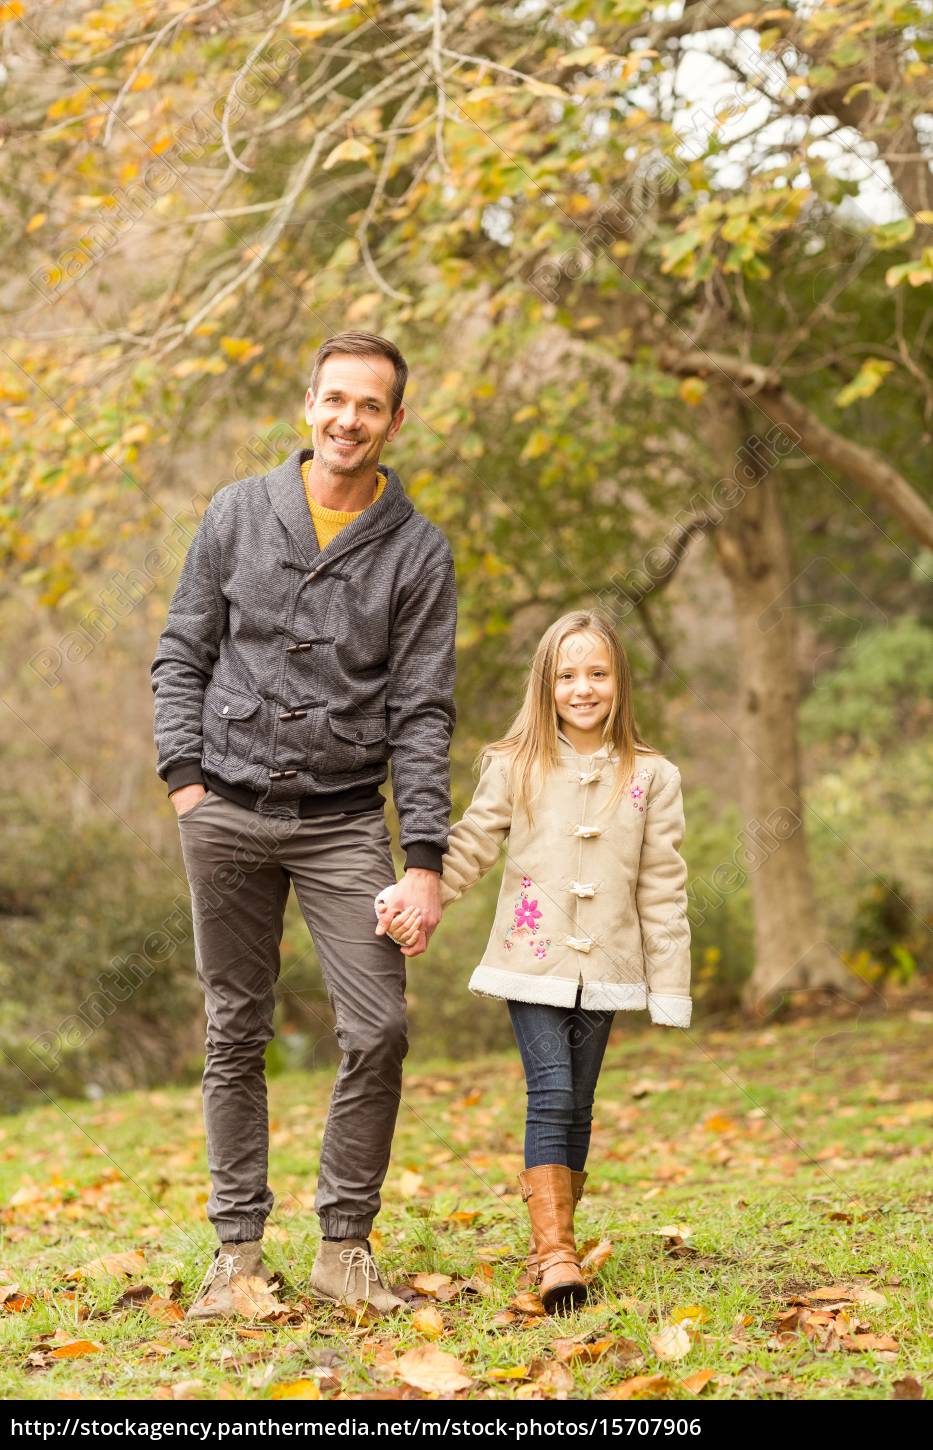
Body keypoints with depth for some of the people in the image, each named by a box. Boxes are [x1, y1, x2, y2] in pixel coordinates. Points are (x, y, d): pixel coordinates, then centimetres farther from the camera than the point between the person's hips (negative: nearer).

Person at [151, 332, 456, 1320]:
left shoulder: (418, 552, 1)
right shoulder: (236, 515, 5)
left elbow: (421, 713, -1)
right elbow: (181, 656, 9)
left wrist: (426, 858, -8)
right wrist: (183, 773, -4)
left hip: (346, 820, -1)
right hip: (230, 810, 1)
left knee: (378, 1031, -9)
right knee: (235, 1035, 6)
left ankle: (345, 1244, 6)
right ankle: (238, 1246, 15)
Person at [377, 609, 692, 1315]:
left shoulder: (651, 777, 3)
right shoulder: (515, 767, 1)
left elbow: (664, 887, 4)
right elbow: (469, 846, 1)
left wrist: (670, 987, 2)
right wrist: (415, 898, -14)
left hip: (603, 970, 2)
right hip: (532, 963, -2)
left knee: (577, 1107, 7)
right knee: (551, 1096, -12)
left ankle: (551, 1245, 18)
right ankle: (556, 1254, -13)